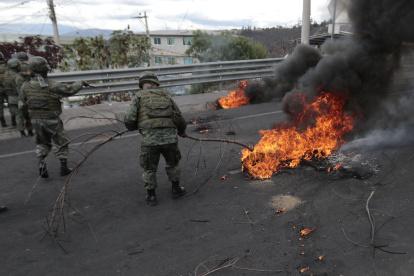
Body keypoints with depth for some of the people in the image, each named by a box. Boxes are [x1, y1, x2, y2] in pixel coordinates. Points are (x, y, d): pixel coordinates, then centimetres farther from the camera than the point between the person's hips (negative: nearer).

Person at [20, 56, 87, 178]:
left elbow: (25, 102, 8)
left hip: (36, 120, 4)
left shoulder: (25, 87, -6)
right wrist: (80, 83, 2)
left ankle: (42, 165, 5)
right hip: (52, 120, -4)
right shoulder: (51, 85, -21)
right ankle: (64, 168, 17)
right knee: (61, 143, 14)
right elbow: (69, 90, -15)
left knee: (42, 143, 23)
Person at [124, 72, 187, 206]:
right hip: (169, 138, 2)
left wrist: (138, 125, 23)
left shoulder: (139, 97, 10)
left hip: (150, 140, -2)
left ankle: (151, 197, 29)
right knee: (172, 163, 29)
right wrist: (182, 131, 38)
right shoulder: (166, 97, 18)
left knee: (149, 168, 22)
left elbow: (129, 120, -1)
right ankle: (176, 189, 38)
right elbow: (180, 120, 16)